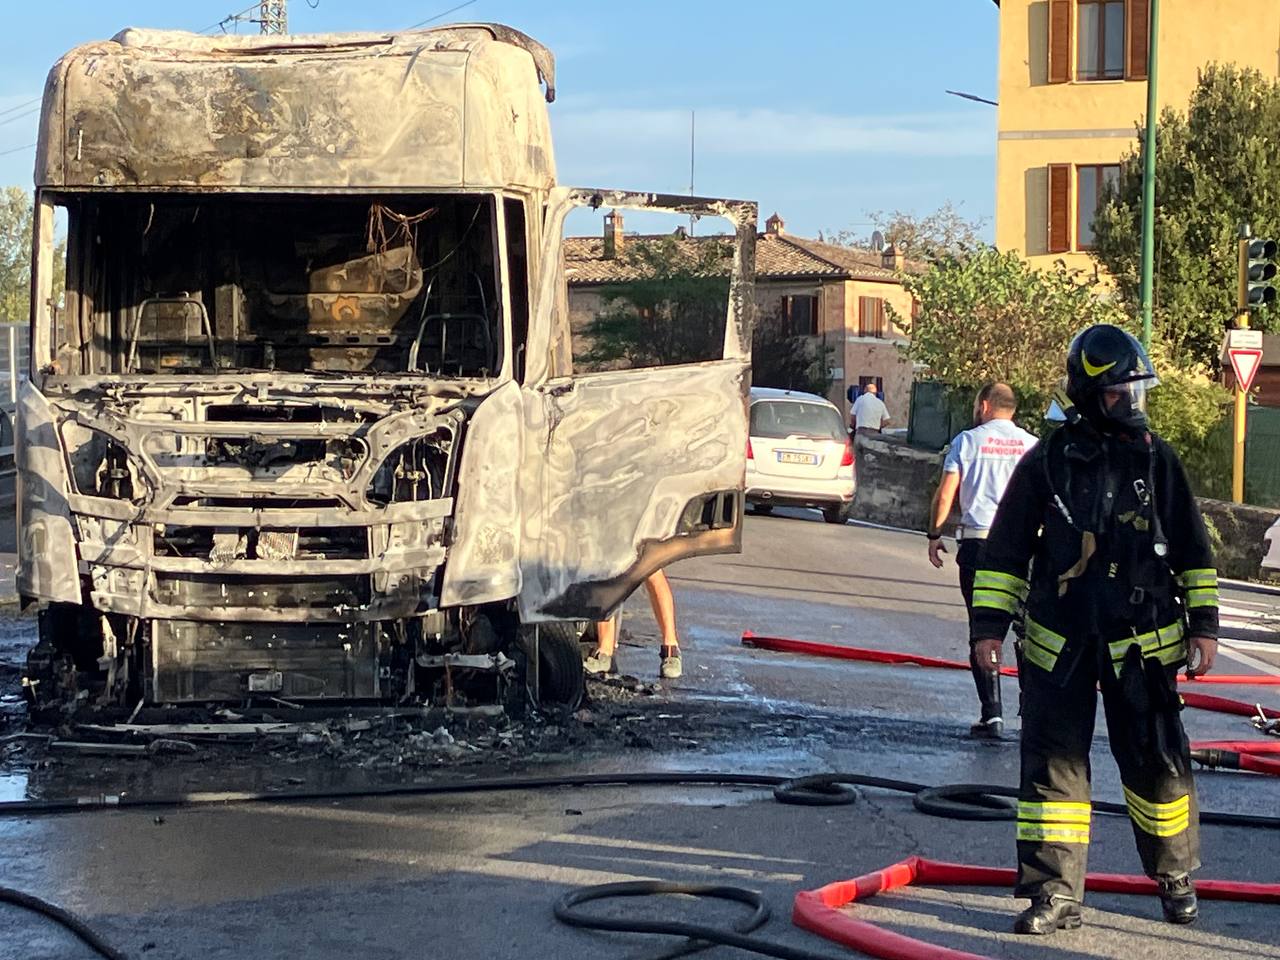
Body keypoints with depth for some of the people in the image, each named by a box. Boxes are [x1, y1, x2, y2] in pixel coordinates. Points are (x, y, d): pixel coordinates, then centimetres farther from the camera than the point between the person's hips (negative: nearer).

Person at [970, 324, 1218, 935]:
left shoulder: (1157, 461, 3)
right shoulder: (1046, 464, -1)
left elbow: (1193, 550, 9)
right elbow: (1005, 551, 4)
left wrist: (1203, 624, 5)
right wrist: (988, 623, 0)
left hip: (1141, 645, 1)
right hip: (1059, 647, 0)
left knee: (1158, 764, 5)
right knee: (1052, 764, 0)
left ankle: (1174, 875, 27)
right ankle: (1054, 893, 8)